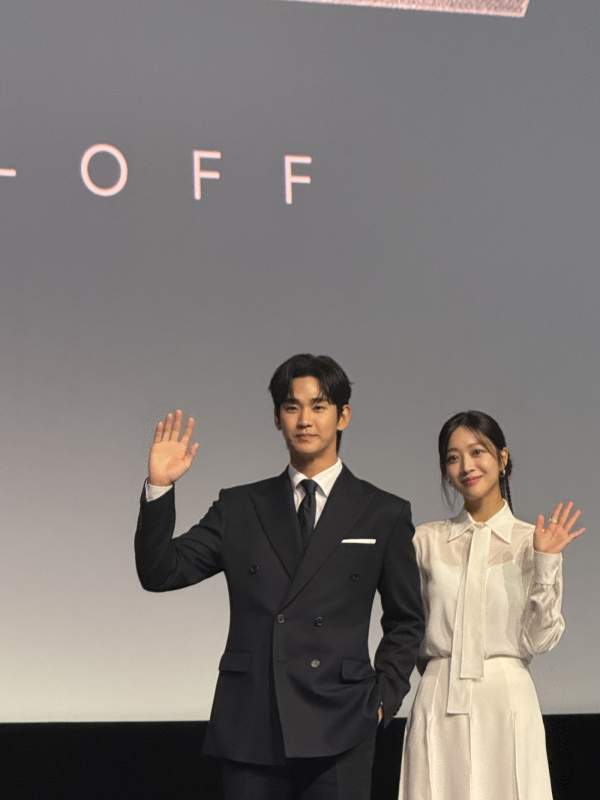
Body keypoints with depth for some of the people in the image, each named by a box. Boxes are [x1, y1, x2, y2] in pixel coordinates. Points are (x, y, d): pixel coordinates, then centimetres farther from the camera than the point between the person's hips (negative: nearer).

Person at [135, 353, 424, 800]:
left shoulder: (384, 514, 7)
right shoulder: (240, 508, 10)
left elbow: (405, 622, 13)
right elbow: (160, 572, 4)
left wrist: (383, 698, 3)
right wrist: (159, 488, -7)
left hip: (336, 728, -1)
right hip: (249, 727, 2)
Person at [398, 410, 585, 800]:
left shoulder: (534, 541, 1)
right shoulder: (427, 540, 6)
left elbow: (539, 639, -5)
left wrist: (544, 564, -12)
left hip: (505, 699, -2)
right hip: (439, 704, 2)